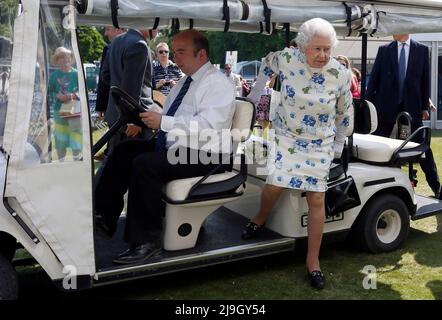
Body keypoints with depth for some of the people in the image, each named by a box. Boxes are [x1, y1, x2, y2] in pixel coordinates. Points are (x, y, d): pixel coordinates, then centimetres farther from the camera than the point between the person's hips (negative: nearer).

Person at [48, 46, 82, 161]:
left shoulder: (76, 73, 1)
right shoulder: (54, 75, 3)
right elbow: (50, 92, 6)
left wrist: (73, 96, -15)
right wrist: (58, 96, -13)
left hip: (74, 109, -1)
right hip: (59, 109, 1)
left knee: (76, 132, -3)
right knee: (60, 136, 6)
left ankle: (77, 159, 7)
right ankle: (61, 161, 16)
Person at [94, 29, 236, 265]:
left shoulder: (217, 84, -10)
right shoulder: (183, 83, 20)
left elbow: (207, 126, -24)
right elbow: (168, 120, 22)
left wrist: (163, 122, -28)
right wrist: (144, 121, 3)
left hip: (204, 156, -10)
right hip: (173, 148, 10)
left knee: (145, 164, -27)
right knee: (124, 151, -1)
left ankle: (145, 241, -18)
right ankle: (104, 217, 1)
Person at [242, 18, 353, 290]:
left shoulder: (341, 75, -12)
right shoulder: (286, 59, -14)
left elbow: (344, 114, 4)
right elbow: (266, 67, 10)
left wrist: (339, 145, 11)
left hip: (320, 145, 0)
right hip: (287, 137, 0)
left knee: (317, 199, -3)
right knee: (274, 186, -12)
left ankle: (313, 261, 11)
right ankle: (261, 219, 26)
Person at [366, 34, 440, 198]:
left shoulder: (422, 50, 5)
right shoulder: (384, 50, 4)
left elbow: (425, 79, 6)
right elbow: (374, 77, 4)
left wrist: (425, 106, 4)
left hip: (412, 106, 0)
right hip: (387, 105, 0)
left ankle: (436, 186, 15)